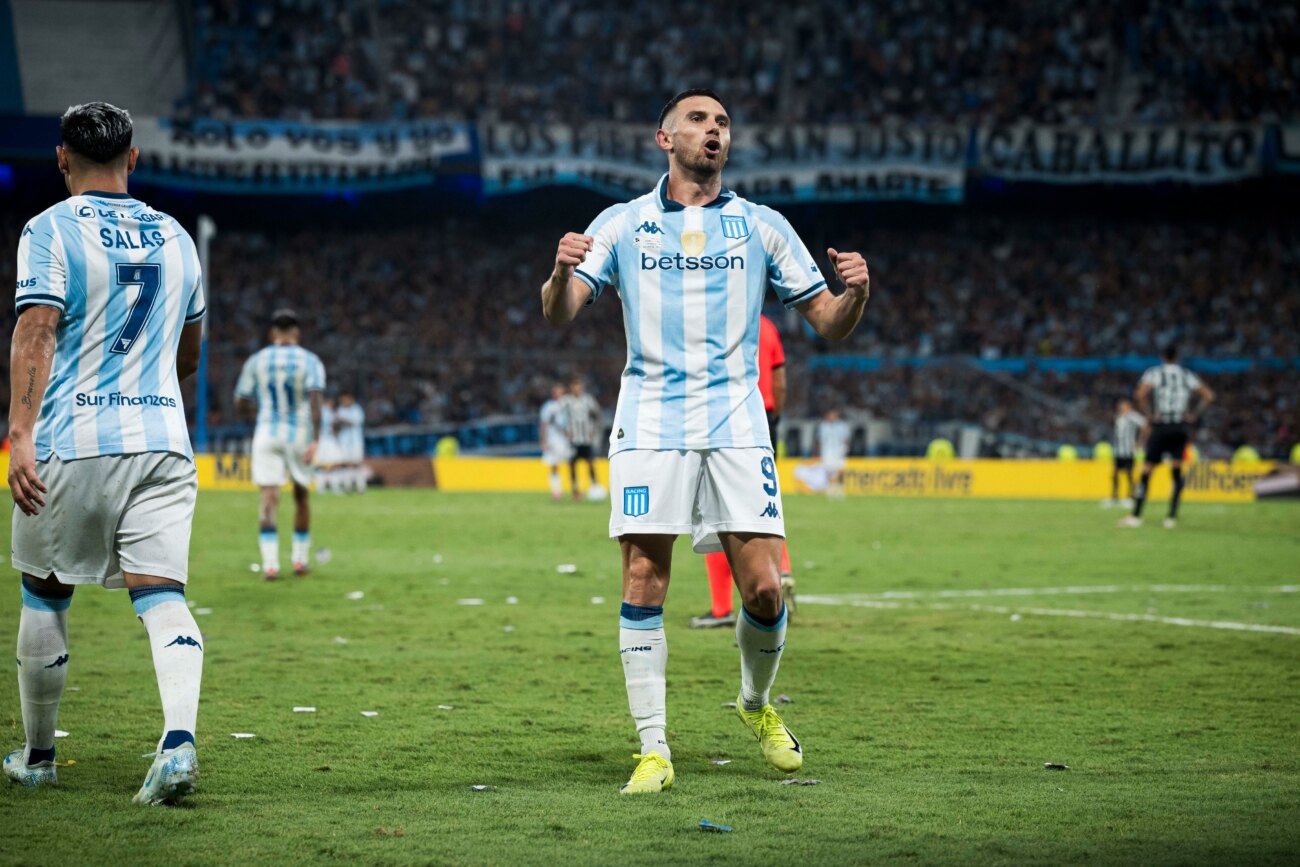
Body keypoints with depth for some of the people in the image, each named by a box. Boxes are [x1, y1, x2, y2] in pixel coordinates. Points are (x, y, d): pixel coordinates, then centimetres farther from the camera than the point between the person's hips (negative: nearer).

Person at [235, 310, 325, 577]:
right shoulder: (309, 361, -2)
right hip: (300, 434, 0)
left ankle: (270, 564, -19)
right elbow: (315, 401, -15)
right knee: (301, 494, 17)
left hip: (266, 434, 0)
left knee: (269, 499, -6)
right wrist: (315, 440, -18)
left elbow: (242, 403, 7)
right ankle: (301, 560, 23)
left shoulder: (256, 361, 3)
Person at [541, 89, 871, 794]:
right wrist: (561, 272, -24)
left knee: (763, 585, -7)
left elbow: (829, 323, 11)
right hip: (650, 423, -1)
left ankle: (757, 703, 22)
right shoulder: (622, 224, 8)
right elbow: (559, 314, -1)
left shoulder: (761, 226, 11)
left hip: (736, 425, 1)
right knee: (644, 582, -8)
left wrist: (855, 292, -11)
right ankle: (654, 751, -1)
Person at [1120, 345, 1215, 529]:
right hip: (1182, 427, 3)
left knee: (1147, 470, 0)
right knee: (1177, 470, 7)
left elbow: (1140, 395, -16)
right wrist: (1194, 415, 8)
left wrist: (1149, 415, -7)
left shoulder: (1154, 373, 1)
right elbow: (1208, 396, 7)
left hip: (1161, 426, -3)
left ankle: (1136, 516, -2)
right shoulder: (1187, 375, 11)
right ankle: (1172, 516, 0)